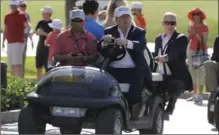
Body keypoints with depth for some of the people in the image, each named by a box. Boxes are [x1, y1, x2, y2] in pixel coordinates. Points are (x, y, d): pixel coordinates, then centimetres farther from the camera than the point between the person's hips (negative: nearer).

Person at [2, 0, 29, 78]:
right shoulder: (7, 17, 14)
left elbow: (27, 25, -19)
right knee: (12, 64, 9)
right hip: (9, 42, 7)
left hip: (18, 42, -7)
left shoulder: (21, 16, -5)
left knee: (17, 64, -14)